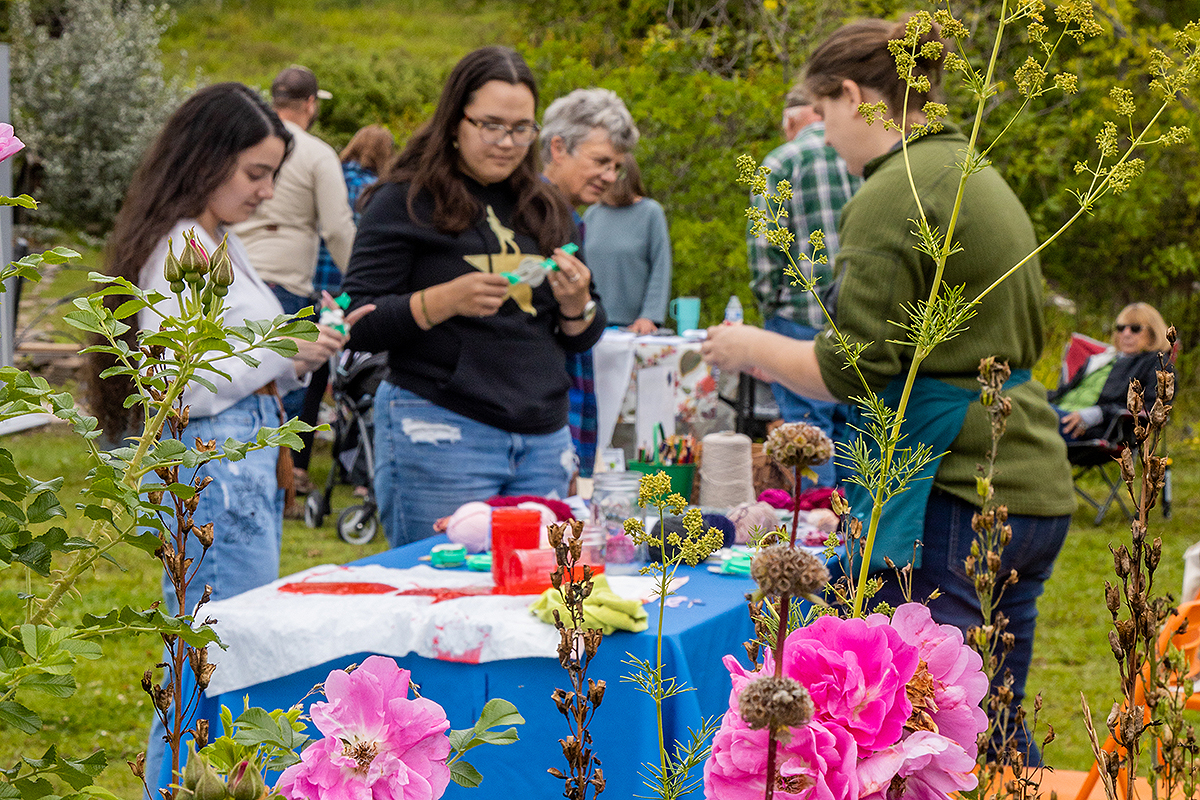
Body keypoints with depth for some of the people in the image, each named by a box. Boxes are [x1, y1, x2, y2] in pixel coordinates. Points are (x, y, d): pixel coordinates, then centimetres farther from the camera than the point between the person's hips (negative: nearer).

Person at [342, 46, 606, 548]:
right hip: (441, 432, -5)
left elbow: (582, 340, 19)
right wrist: (444, 301, -20)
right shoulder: (406, 201, -1)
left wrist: (577, 304, -3)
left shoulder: (546, 208, 15)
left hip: (544, 437, 5)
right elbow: (358, 327, -6)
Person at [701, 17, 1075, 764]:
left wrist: (754, 349, 1)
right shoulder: (982, 179, 16)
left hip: (954, 499, -9)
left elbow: (852, 370, -16)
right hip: (1032, 486, 9)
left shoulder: (892, 198, -13)